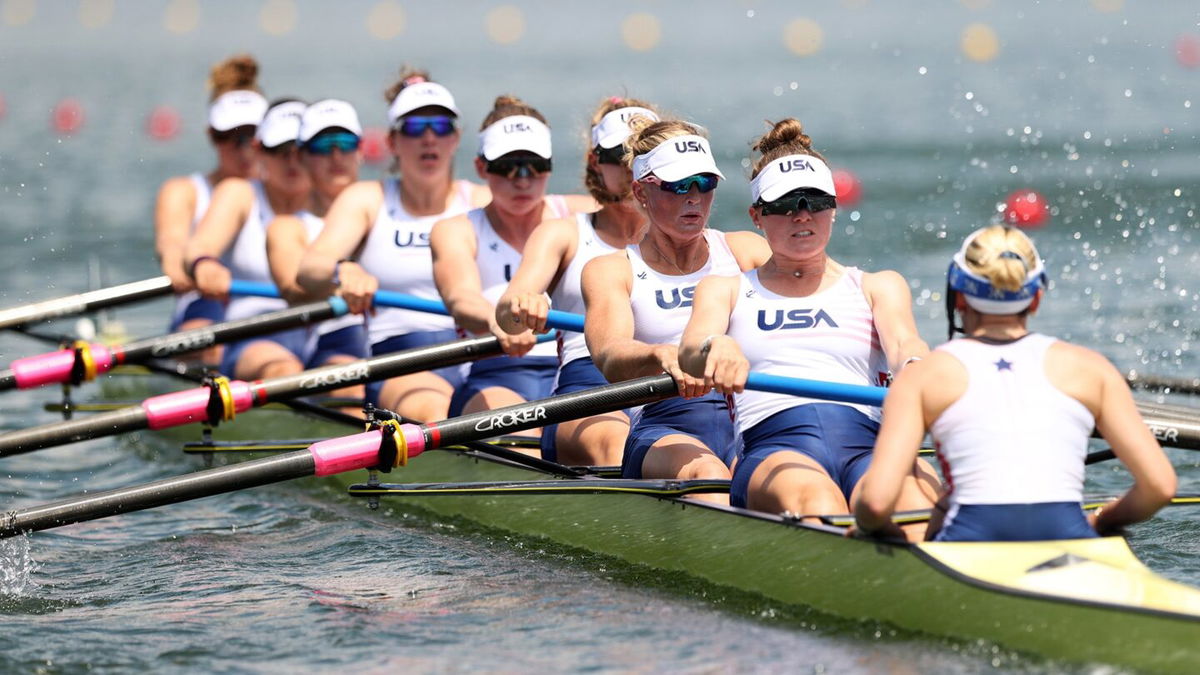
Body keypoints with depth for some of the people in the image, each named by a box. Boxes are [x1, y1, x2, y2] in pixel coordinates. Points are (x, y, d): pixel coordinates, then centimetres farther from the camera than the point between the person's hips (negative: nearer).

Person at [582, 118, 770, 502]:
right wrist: (663, 355, -35)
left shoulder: (744, 252, 18)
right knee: (704, 472, -36)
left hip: (753, 422, 3)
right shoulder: (612, 272, 10)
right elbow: (610, 359, -10)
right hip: (666, 430, -3)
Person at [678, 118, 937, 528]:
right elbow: (690, 350, 4)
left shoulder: (877, 287, 27)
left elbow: (903, 342, 6)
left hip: (868, 449, 1)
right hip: (773, 451, -1)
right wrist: (715, 348, -23)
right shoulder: (726, 290, 25)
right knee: (817, 501, -39)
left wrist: (915, 370, -21)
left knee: (909, 500, -37)